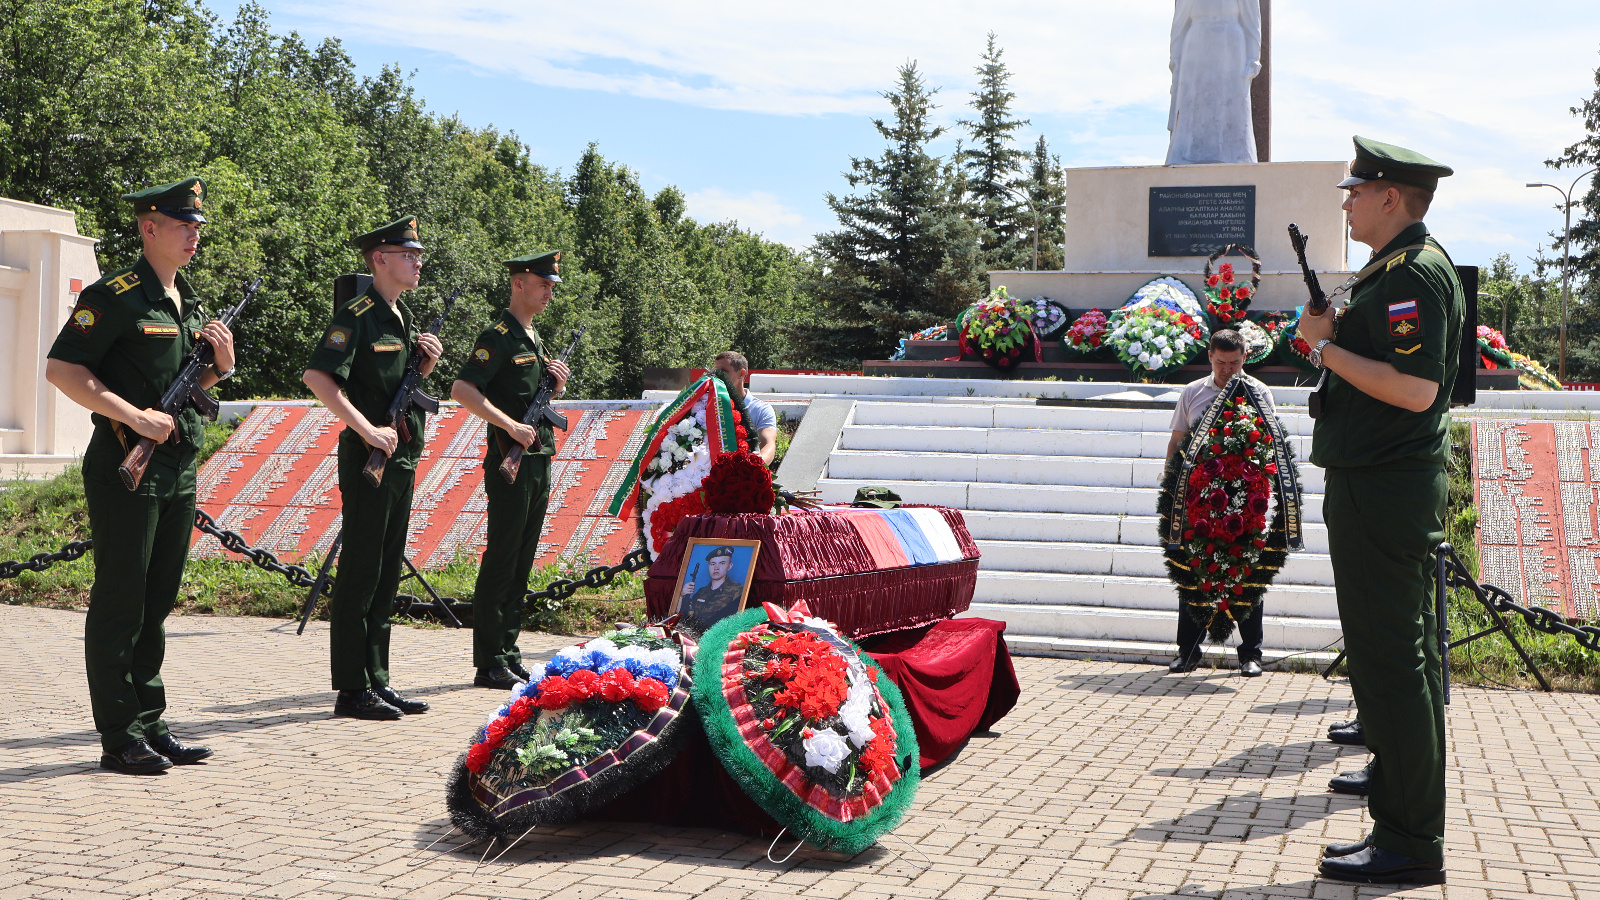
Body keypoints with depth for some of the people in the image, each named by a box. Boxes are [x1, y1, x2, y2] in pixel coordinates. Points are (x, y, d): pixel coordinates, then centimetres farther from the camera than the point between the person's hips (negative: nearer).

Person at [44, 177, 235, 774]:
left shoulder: (190, 303, 16)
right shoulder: (115, 296, -9)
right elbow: (60, 370, -14)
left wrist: (222, 362, 3)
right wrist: (135, 416, -19)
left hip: (179, 469, 8)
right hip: (126, 470, -8)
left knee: (157, 603, 12)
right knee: (119, 604, -1)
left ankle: (151, 726, 20)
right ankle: (120, 738, 5)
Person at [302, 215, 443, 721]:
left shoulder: (404, 317, 16)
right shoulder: (357, 315, -11)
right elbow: (317, 376, -21)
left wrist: (426, 364, 4)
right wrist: (367, 431, -23)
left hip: (402, 459, 9)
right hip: (368, 459, -9)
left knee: (387, 574, 12)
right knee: (360, 573, -3)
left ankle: (378, 682, 19)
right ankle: (352, 690, 3)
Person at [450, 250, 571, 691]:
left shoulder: (534, 338, 18)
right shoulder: (498, 337, -10)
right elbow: (462, 389, -20)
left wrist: (557, 382, 7)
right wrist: (511, 426, -24)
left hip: (539, 461, 9)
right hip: (510, 463, -9)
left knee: (521, 564, 11)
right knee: (501, 563, -5)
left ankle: (508, 655, 17)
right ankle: (490, 665, -1)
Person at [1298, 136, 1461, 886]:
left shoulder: (1417, 272, -14)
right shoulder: (1393, 269, 18)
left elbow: (1414, 389, -24)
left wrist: (1326, 347, -15)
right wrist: (1334, 339, 10)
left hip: (1386, 494, -11)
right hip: (1377, 491, 11)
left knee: (1390, 663, -6)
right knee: (1396, 661, 14)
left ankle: (1410, 844, 1)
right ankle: (1404, 829, 22)